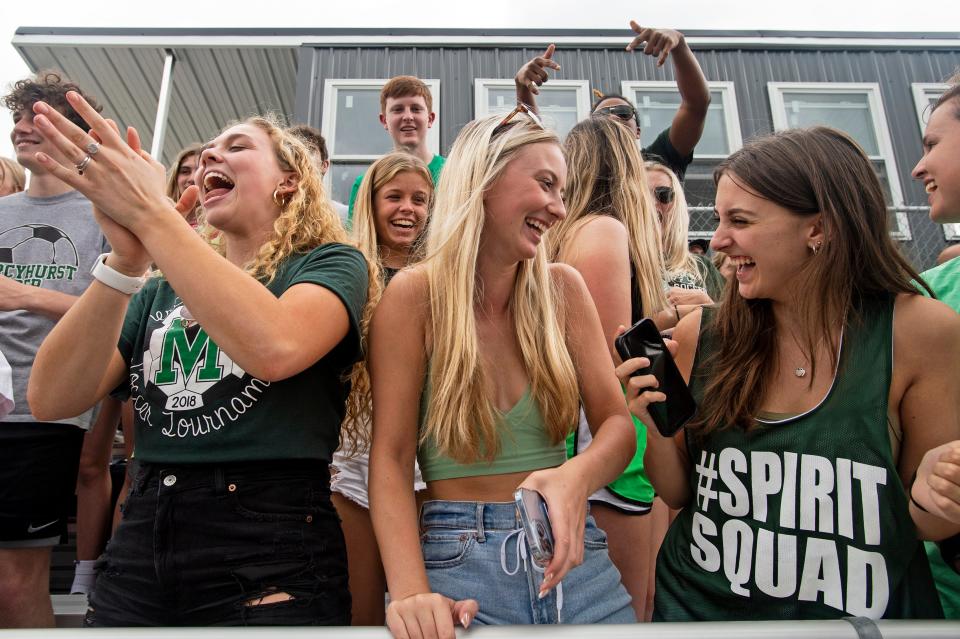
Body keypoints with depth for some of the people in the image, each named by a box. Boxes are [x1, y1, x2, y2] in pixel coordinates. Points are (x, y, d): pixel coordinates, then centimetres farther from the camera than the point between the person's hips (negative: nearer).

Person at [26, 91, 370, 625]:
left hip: (271, 549, -4)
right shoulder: (160, 290, 12)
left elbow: (273, 349, -23)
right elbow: (52, 400, -1)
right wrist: (126, 259, -13)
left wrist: (150, 212, -19)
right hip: (140, 545, 5)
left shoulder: (331, 264, -1)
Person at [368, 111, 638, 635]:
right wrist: (411, 590, -25)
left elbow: (616, 422, -3)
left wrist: (578, 474, -26)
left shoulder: (562, 288, 0)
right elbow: (390, 457, -12)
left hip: (571, 556, 4)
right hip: (457, 559, -3)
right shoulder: (416, 294, -10)